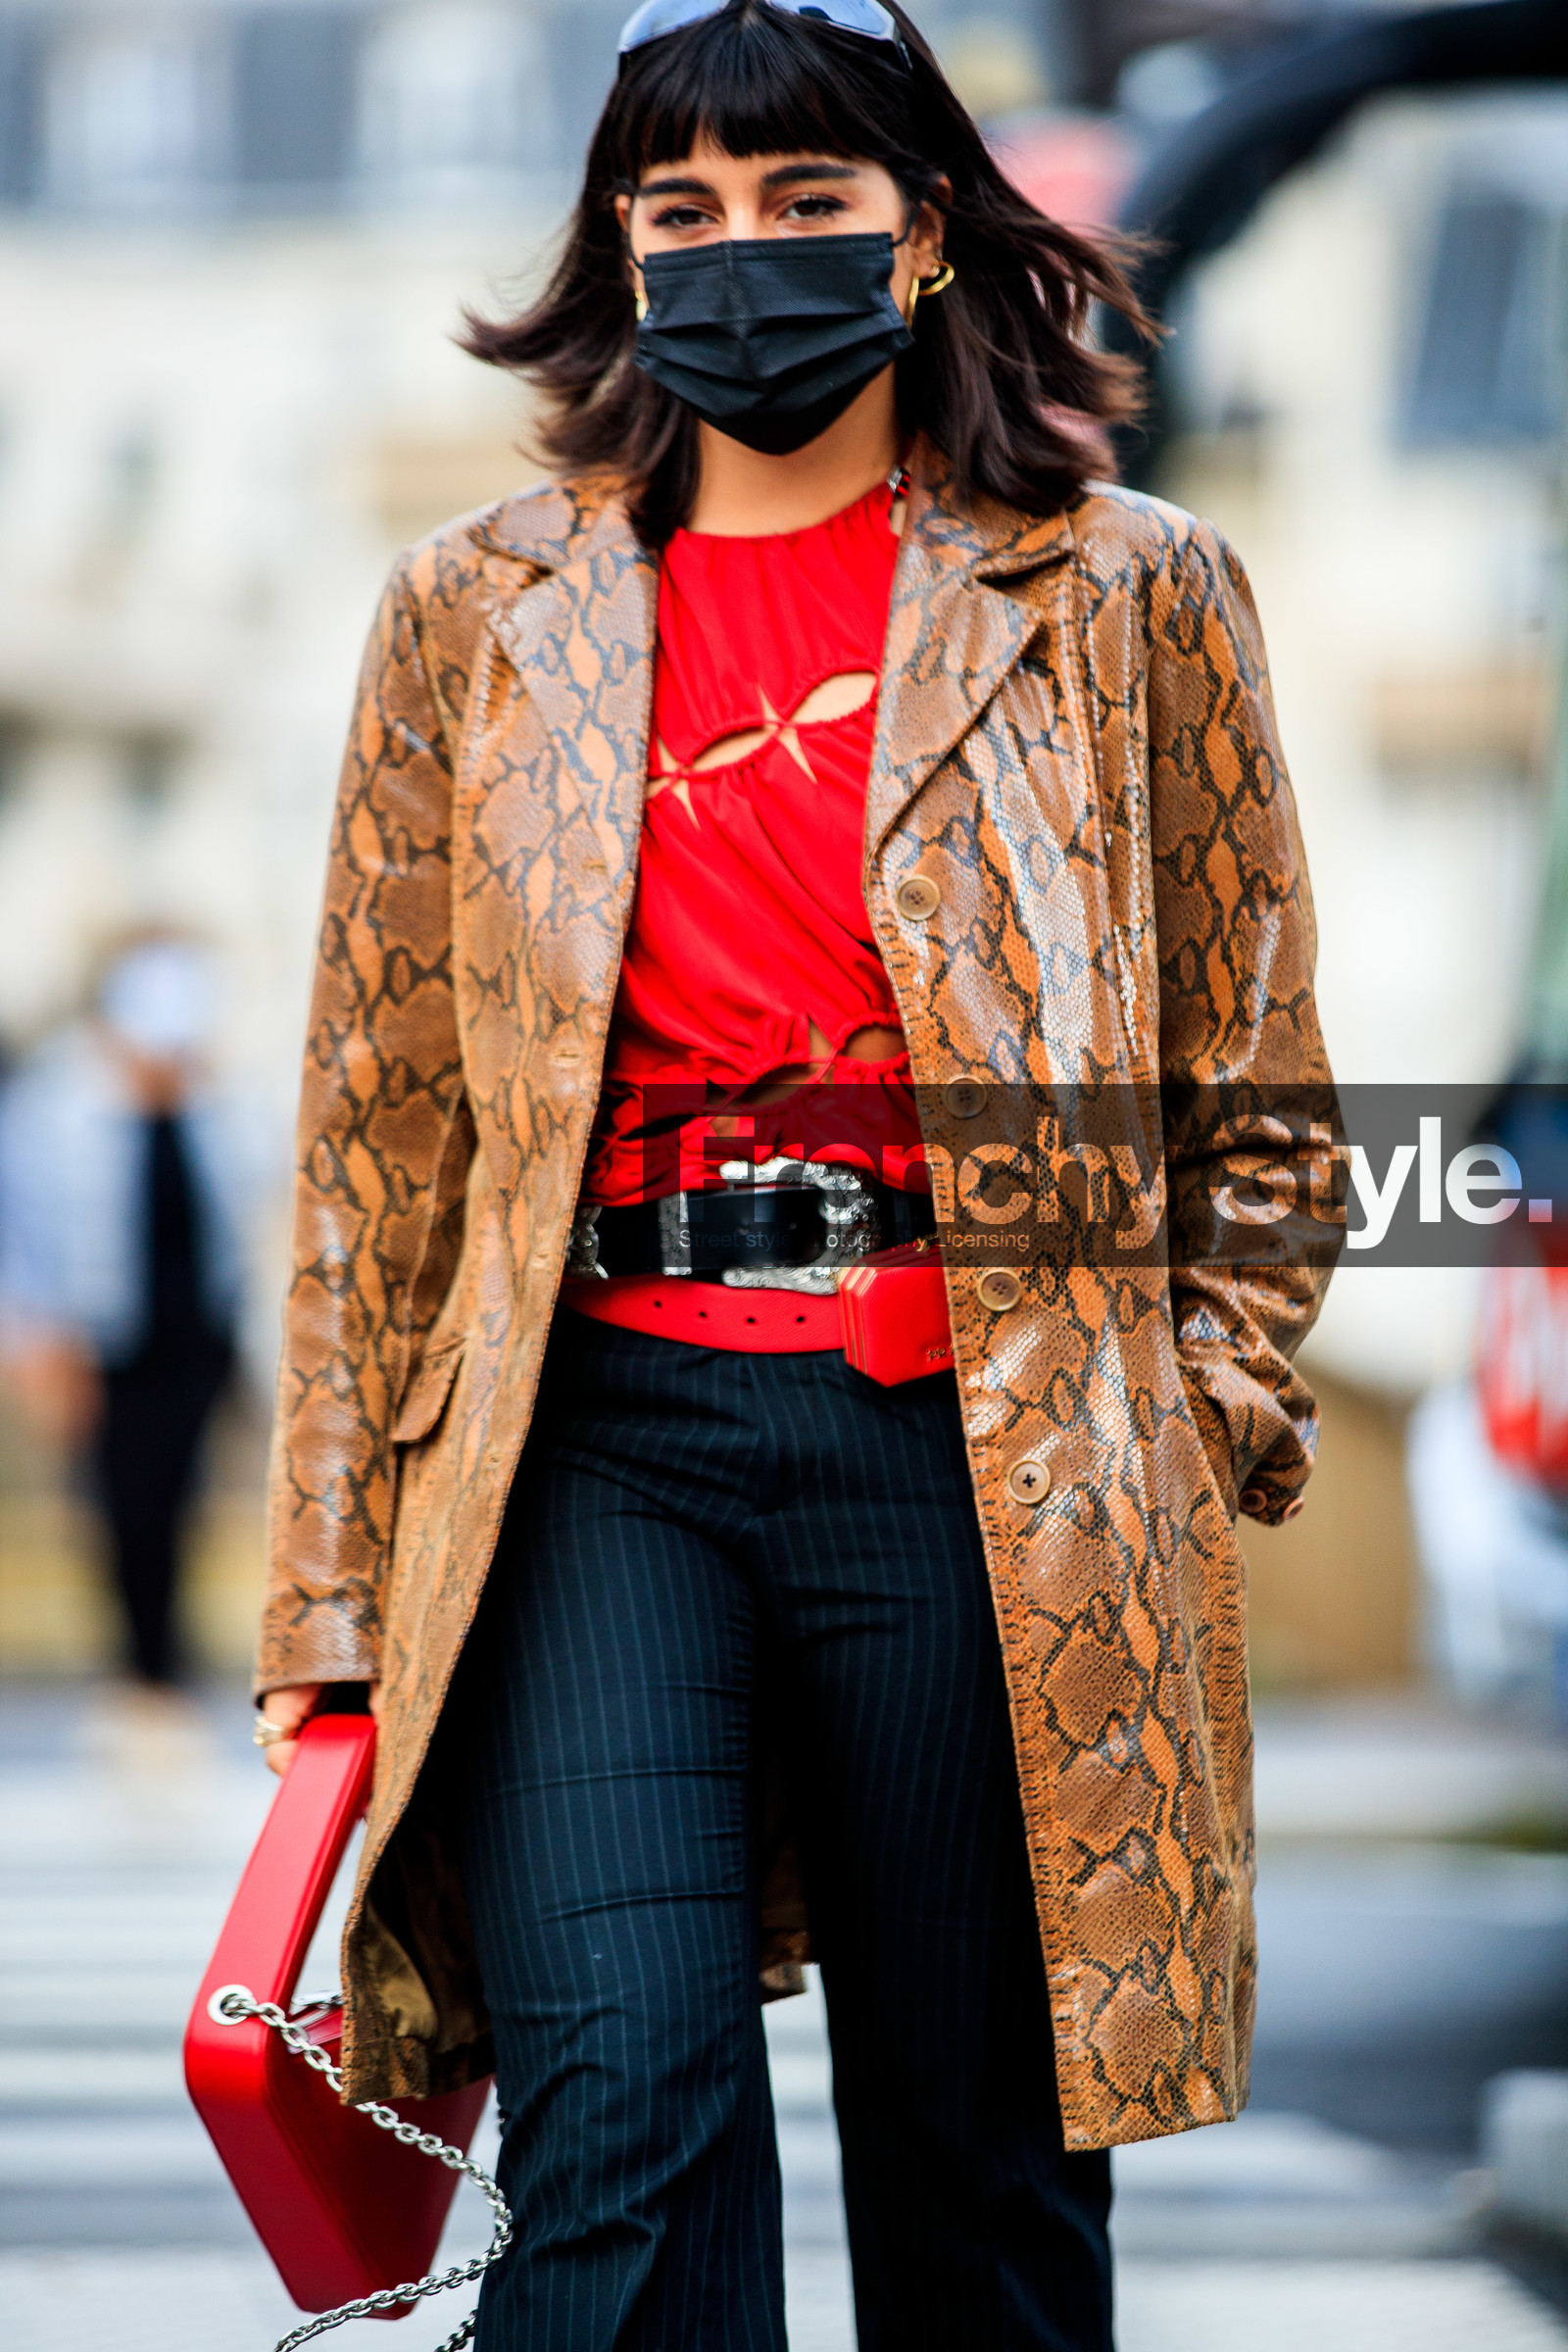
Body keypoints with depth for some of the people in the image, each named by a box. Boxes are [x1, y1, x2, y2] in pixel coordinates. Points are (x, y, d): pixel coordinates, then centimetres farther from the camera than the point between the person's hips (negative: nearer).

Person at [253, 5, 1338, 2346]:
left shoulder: (1129, 600, 9)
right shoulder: (482, 615, 13)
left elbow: (1256, 1090, 14)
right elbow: (379, 1119, 13)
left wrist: (1205, 1416, 2)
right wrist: (336, 1599, 8)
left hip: (984, 1442, 0)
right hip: (597, 1429, 1)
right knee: (622, 2104, -17)